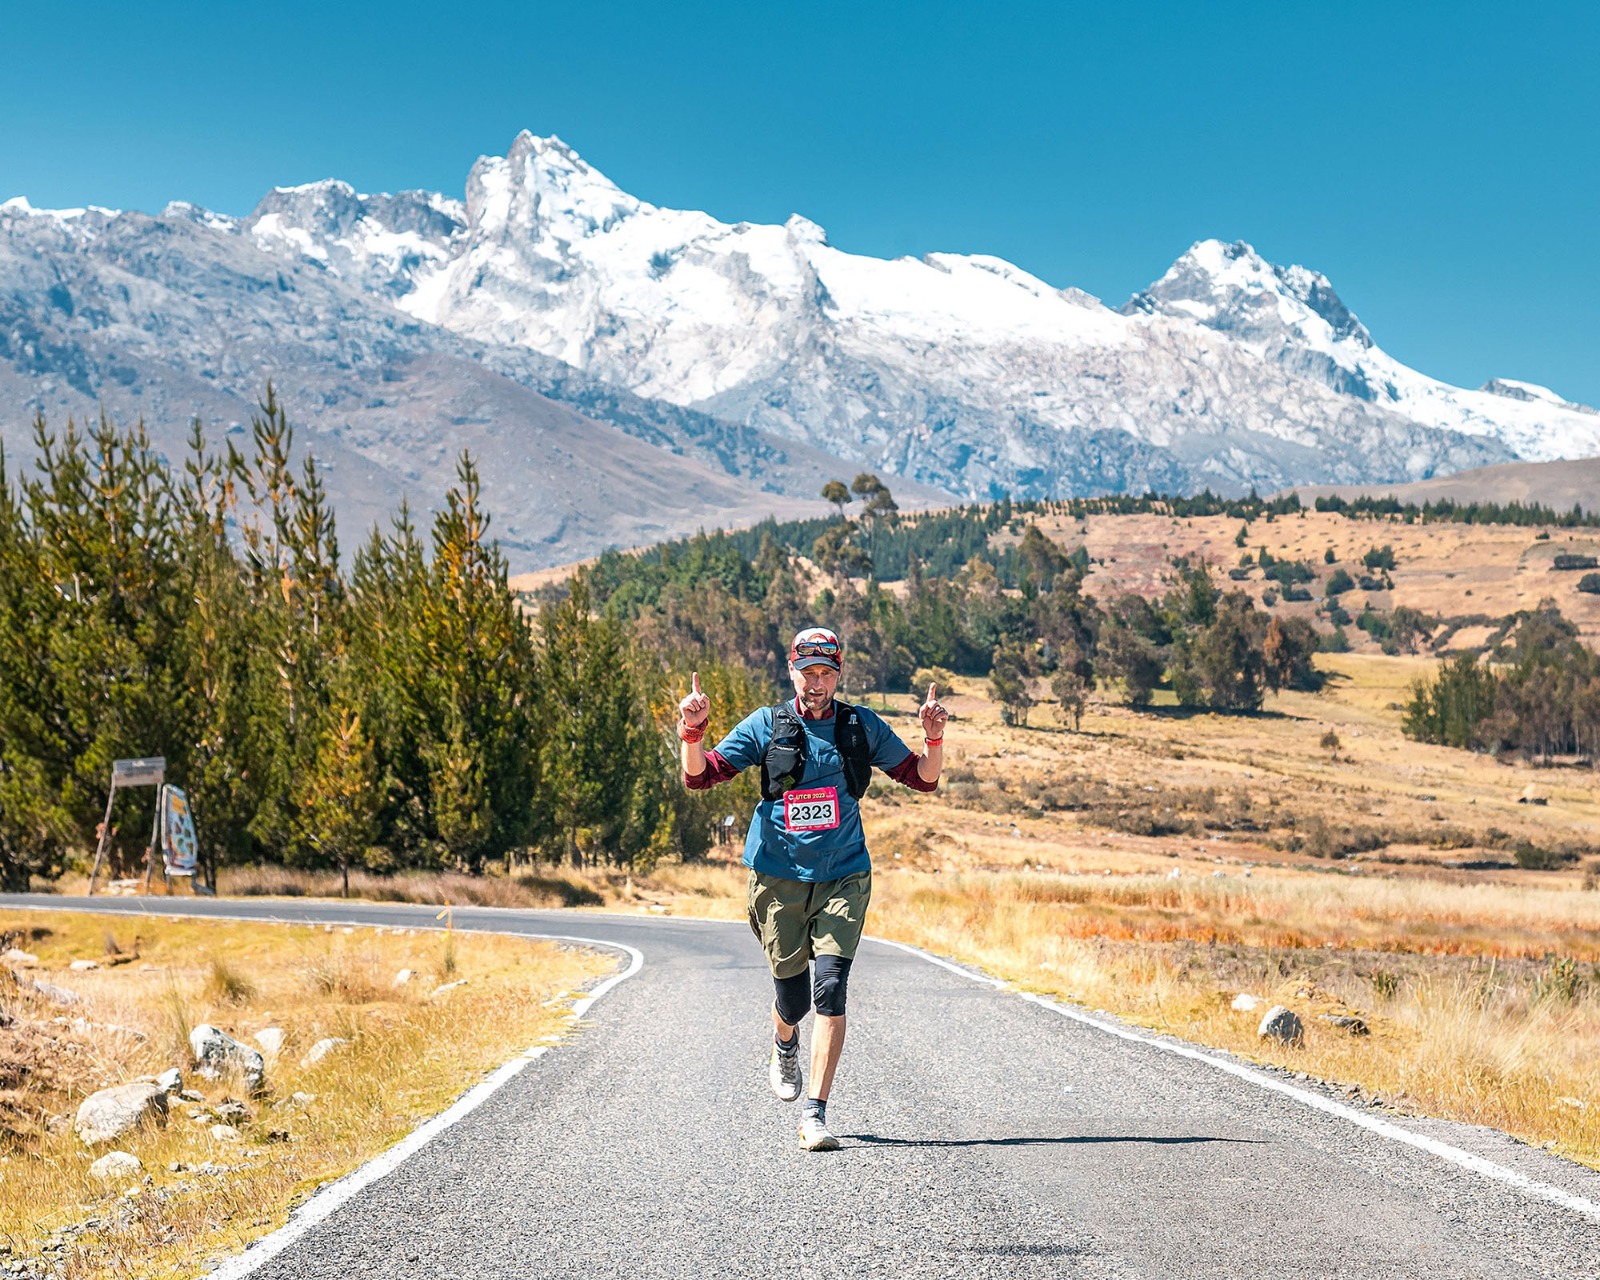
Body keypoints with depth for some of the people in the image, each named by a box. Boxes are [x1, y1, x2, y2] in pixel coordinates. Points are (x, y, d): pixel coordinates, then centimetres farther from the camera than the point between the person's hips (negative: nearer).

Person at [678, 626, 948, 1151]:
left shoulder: (862, 727, 4)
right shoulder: (766, 725, 0)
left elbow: (923, 779, 10)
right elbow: (699, 777, -2)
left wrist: (934, 737, -9)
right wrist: (692, 732, -20)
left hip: (843, 877, 0)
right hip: (779, 878, 0)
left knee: (830, 987, -16)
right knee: (792, 996, 6)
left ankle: (815, 1115, -13)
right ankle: (785, 1047, 45)